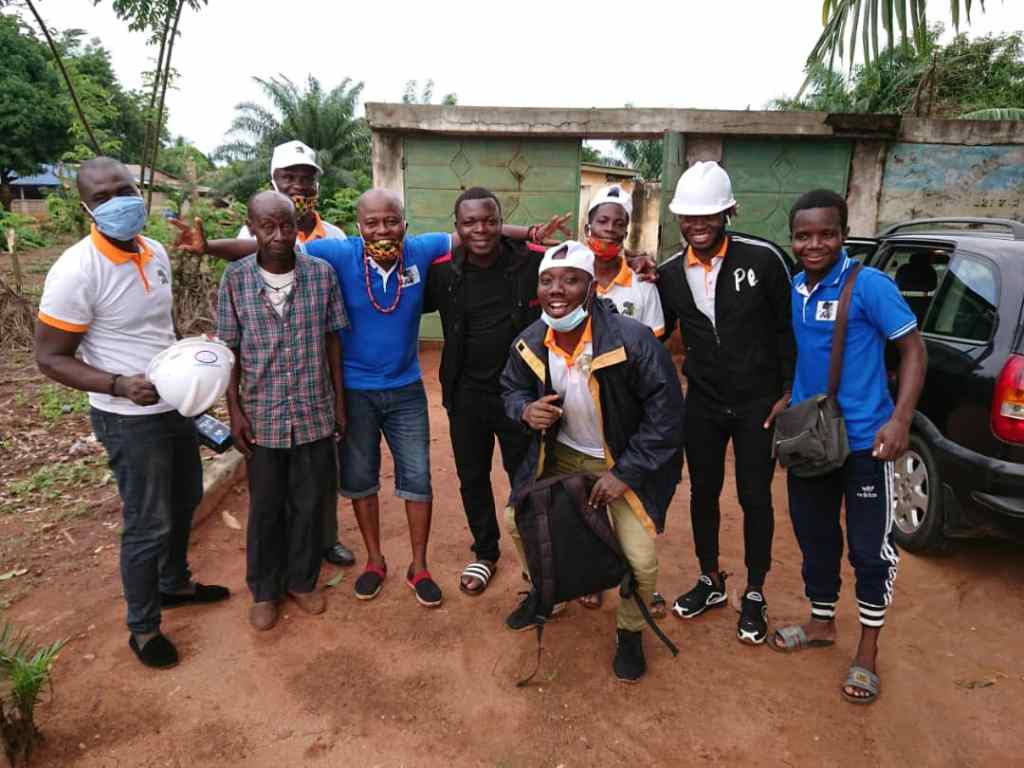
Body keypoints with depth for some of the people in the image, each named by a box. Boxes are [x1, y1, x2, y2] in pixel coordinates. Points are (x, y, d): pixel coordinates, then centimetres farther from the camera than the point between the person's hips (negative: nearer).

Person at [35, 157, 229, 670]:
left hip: (176, 405, 8)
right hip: (130, 419, -8)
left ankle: (175, 584, 46)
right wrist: (119, 386, -28)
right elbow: (50, 358, -16)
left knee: (185, 501, 22)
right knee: (148, 523, 4)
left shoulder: (156, 252, 2)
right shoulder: (76, 271, -21)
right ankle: (143, 627, 25)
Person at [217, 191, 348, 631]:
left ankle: (302, 581, 36)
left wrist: (340, 400, 3)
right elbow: (230, 350, -1)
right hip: (262, 416, 0)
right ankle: (264, 590, 34)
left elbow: (332, 339, 1)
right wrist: (234, 411, -3)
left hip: (314, 413, 1)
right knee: (265, 508, 14)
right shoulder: (235, 279, -7)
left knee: (311, 503, 13)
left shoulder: (322, 274, -6)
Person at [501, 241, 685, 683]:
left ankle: (629, 634, 21)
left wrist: (625, 473, -23)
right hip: (560, 455, 5)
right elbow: (512, 389, 7)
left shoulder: (632, 340, -28)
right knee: (517, 520, 8)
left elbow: (665, 411, -22)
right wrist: (525, 409, -18)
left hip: (624, 462, -4)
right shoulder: (529, 343, -12)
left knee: (640, 560, -14)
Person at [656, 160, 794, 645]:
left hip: (758, 403, -3)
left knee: (755, 498, 7)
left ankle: (754, 594, 27)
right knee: (702, 492, 14)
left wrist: (788, 393, -6)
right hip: (703, 404, 3)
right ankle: (711, 580, 35)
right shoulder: (670, 273, -1)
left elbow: (787, 327, -4)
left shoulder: (762, 258, -12)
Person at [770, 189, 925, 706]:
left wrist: (900, 420, -20)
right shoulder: (791, 290, 4)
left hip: (864, 442, -6)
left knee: (870, 547, 6)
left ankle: (868, 653, 25)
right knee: (814, 535, 18)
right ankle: (822, 624, 40)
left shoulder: (869, 285, -14)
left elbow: (913, 349, -11)